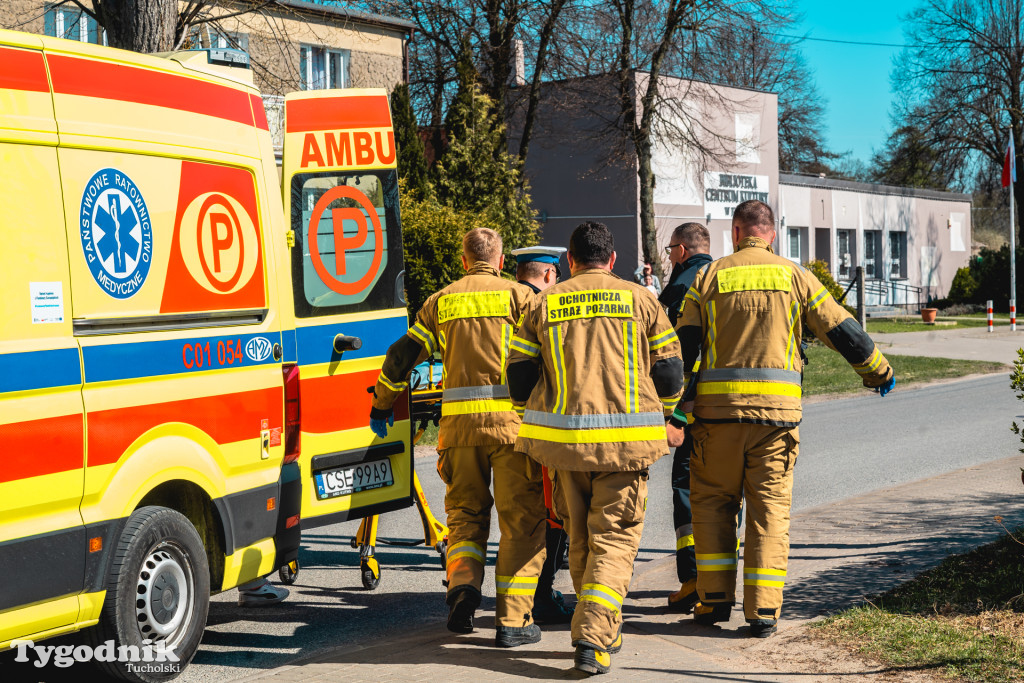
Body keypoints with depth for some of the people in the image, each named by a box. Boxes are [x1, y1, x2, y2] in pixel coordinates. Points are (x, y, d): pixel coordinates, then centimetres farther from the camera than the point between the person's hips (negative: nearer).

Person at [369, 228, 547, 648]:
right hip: (510, 417, -3)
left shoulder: (441, 301, 13)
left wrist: (382, 405, 28)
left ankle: (463, 584, -5)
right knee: (521, 520, 4)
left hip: (459, 420, 3)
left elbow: (402, 355, 16)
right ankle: (512, 620, 1)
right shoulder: (518, 295, 4)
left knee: (465, 511, 19)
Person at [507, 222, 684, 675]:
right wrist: (658, 416, 25)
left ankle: (600, 631, 28)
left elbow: (519, 375, 7)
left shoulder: (543, 304, 7)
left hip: (562, 439, 2)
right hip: (625, 440, -2)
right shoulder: (640, 300, 4)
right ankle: (594, 637, -11)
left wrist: (535, 422, 24)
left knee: (579, 538, 17)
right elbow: (670, 371, 6)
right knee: (614, 538, 2)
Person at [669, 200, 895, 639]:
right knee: (770, 508, 5)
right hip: (777, 409, 0)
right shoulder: (794, 276, 6)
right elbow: (841, 330, 9)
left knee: (712, 502, 13)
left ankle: (715, 599, 11)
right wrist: (878, 371, 25)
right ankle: (763, 611, 3)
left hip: (718, 409, 0)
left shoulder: (709, 277, 6)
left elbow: (683, 348, 0)